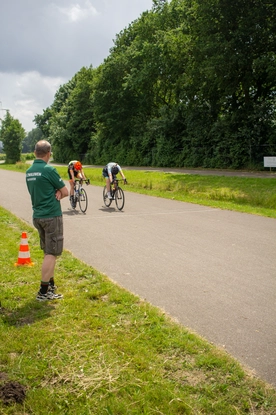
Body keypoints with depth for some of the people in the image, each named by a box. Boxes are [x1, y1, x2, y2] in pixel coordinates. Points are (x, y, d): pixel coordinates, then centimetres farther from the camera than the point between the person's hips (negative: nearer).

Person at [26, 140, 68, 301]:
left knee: (48, 252, 18)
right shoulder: (49, 170, -15)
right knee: (52, 253, -3)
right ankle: (43, 292, -2)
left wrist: (55, 193, -3)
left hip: (38, 216, 8)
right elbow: (65, 192, -9)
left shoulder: (29, 172, 8)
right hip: (52, 216, -8)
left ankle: (51, 284, 27)